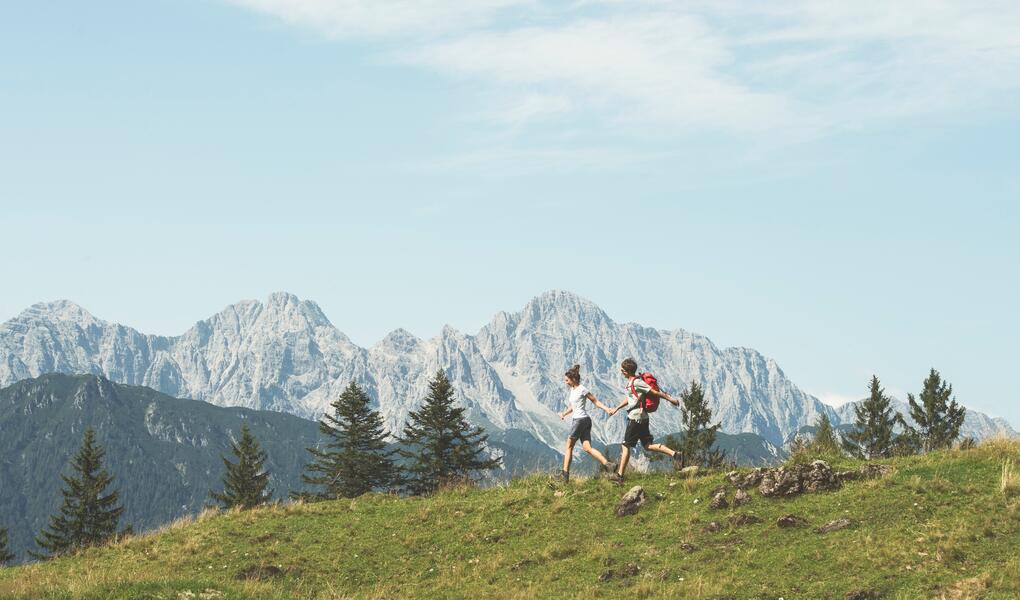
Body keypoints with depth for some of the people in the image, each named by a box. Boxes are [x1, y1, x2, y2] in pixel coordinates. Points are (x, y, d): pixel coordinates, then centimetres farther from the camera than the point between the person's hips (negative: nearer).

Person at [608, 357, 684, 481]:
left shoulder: (636, 382, -16)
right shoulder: (632, 382, 15)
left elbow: (655, 392, -14)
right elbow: (629, 399, 29)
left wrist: (670, 399, -11)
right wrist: (616, 409, 32)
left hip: (635, 419, -10)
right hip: (642, 418, 10)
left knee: (626, 446, -2)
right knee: (648, 445, 9)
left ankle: (620, 476, 2)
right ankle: (675, 454, 0)